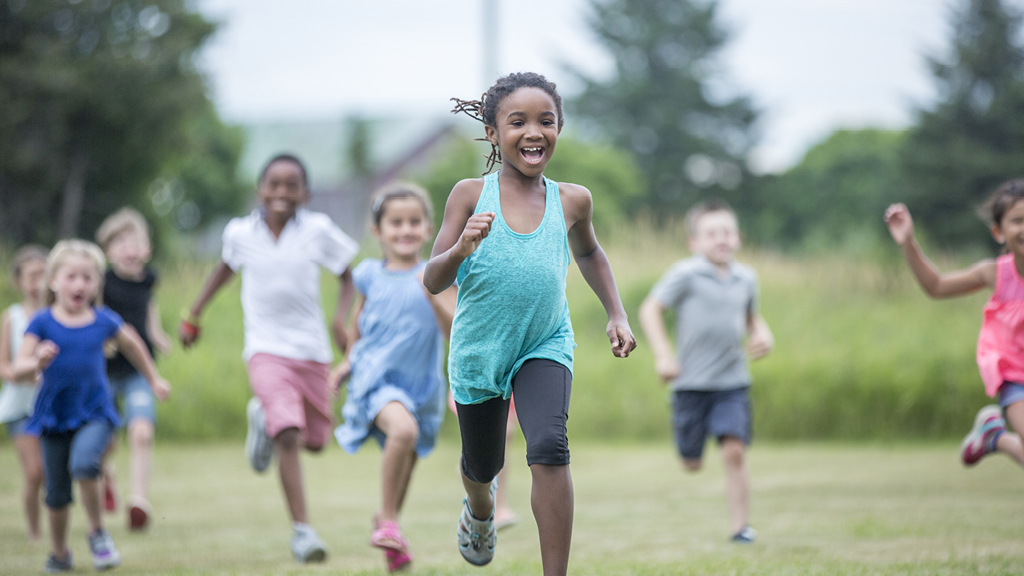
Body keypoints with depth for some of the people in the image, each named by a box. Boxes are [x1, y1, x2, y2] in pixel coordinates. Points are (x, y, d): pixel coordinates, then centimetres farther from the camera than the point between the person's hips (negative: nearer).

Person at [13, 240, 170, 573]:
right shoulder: (43, 323, -7)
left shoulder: (103, 321, -2)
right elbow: (18, 369, -13)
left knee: (83, 463, -28)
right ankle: (59, 554, 32)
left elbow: (131, 344, 19)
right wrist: (37, 363, -35)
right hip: (54, 416, 1)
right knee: (57, 493, 8)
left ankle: (97, 533, -5)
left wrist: (154, 380, 28)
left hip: (94, 413, -1)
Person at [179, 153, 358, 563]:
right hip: (266, 349, -2)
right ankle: (302, 530, -15)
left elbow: (348, 276, 3)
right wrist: (193, 316, 24)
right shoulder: (239, 232, -1)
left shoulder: (318, 229, -6)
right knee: (288, 437, -21)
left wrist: (342, 319, -15)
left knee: (315, 441, 12)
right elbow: (226, 268, 20)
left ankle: (264, 418, 44)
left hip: (312, 350, 2)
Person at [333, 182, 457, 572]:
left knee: (404, 466, 13)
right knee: (403, 429, -32)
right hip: (375, 376, -2)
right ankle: (388, 520, -16)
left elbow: (452, 331, -15)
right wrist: (349, 358, 21)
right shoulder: (371, 275, 1)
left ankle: (387, 519, 44)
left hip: (421, 383, 2)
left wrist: (434, 297, -28)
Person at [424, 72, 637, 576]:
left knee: (548, 448, -25)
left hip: (545, 345, 0)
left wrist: (617, 315, 10)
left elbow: (589, 255, 19)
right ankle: (480, 510, 57)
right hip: (479, 348, 0)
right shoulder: (471, 195, -12)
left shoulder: (571, 201, -4)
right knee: (481, 466, 19)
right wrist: (461, 249, -32)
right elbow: (433, 282, -12)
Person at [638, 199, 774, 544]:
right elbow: (650, 309, -7)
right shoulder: (685, 275, -9)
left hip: (733, 382, 2)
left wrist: (762, 334, 3)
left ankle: (741, 526, -8)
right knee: (692, 464, 6)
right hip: (692, 382, -2)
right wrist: (663, 354, -15)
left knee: (735, 452, -13)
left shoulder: (746, 278, 7)